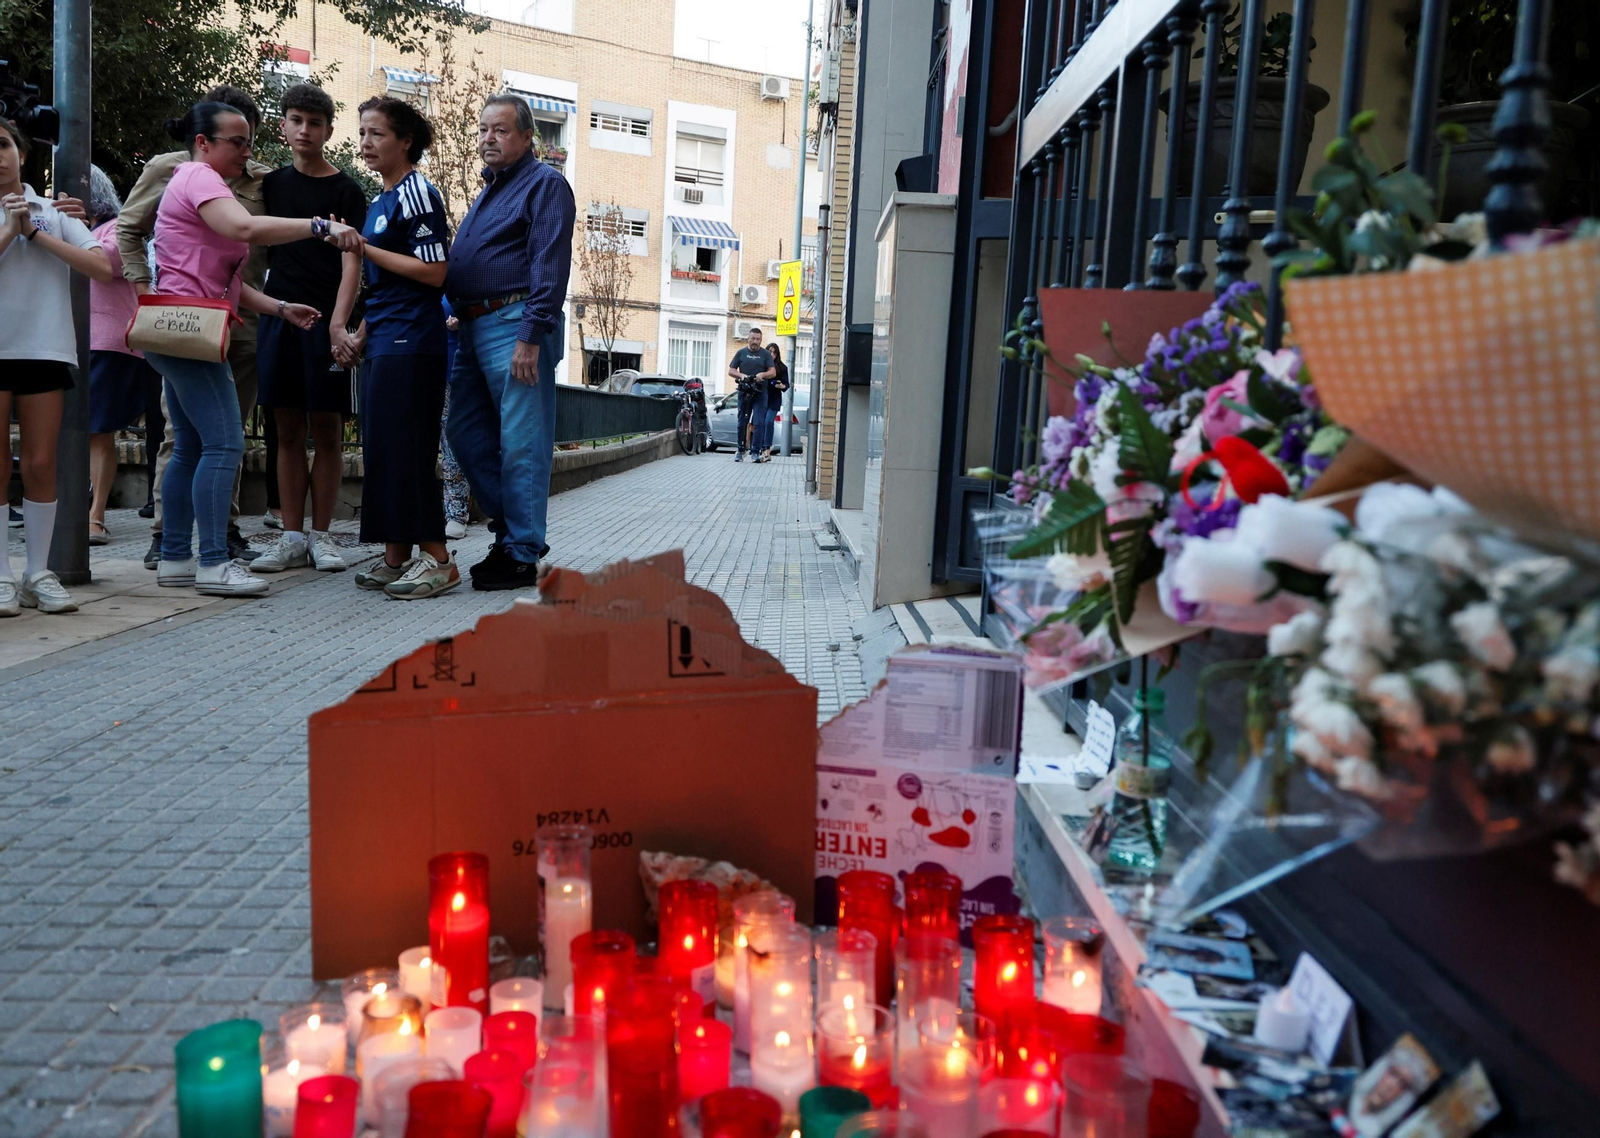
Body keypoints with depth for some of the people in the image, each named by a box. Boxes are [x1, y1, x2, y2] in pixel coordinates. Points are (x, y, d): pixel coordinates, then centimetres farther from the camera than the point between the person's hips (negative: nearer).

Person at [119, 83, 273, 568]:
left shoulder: (263, 179, 12)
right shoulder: (168, 169, 6)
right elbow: (128, 229, 11)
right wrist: (143, 287, 0)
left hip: (246, 322, 3)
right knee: (180, 431, -5)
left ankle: (226, 530, 16)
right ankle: (163, 534, 2)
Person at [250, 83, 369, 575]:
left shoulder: (346, 190, 2)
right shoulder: (271, 183, 14)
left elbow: (352, 263, -6)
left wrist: (338, 324, -17)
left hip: (325, 319, -3)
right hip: (278, 314, 4)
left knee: (327, 430, -1)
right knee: (288, 429, 4)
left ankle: (320, 535, 7)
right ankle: (291, 536, 9)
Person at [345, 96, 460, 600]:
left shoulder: (416, 192, -7)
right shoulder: (380, 202, 20)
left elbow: (434, 272, -16)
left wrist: (365, 250, -13)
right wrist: (361, 332, 18)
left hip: (411, 344, -9)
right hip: (383, 344, 10)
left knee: (405, 448, -10)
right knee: (382, 448, 8)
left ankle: (437, 559, -6)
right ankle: (396, 557, 13)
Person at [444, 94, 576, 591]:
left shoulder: (545, 184, -3)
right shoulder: (489, 189, 24)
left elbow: (550, 266, -14)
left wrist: (532, 335, -21)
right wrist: (460, 317, 17)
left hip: (514, 326, -10)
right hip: (474, 327, 10)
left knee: (521, 444, -6)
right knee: (466, 435, 10)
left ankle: (522, 554, 1)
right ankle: (512, 528, 21)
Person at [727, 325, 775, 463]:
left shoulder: (765, 354, 7)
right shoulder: (741, 352, 10)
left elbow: (773, 372, -1)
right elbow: (731, 371, 8)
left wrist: (762, 375, -21)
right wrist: (741, 375, -12)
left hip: (760, 393, -1)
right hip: (744, 392, 1)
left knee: (758, 423, -8)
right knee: (742, 422, 5)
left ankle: (754, 451, -4)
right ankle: (741, 451, 13)